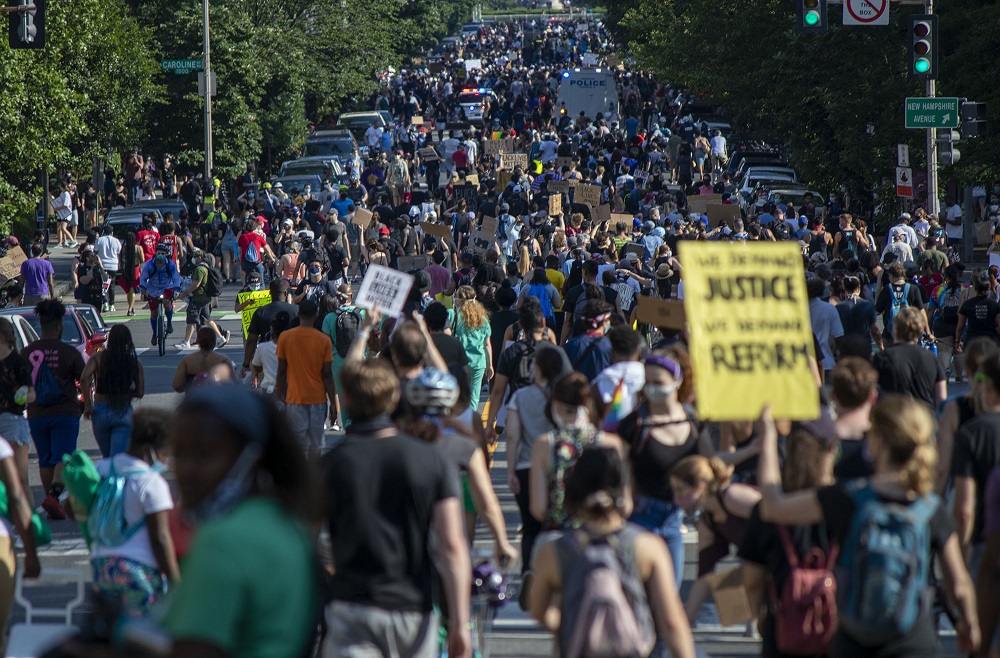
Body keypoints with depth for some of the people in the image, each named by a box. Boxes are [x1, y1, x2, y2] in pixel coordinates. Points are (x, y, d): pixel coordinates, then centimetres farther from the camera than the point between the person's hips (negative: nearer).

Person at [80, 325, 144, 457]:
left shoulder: (98, 358, -3)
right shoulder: (134, 363, -2)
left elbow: (84, 378, -19)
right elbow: (140, 392, 0)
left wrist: (87, 405, -11)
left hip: (101, 411, 1)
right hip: (124, 414, -1)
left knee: (107, 457, 20)